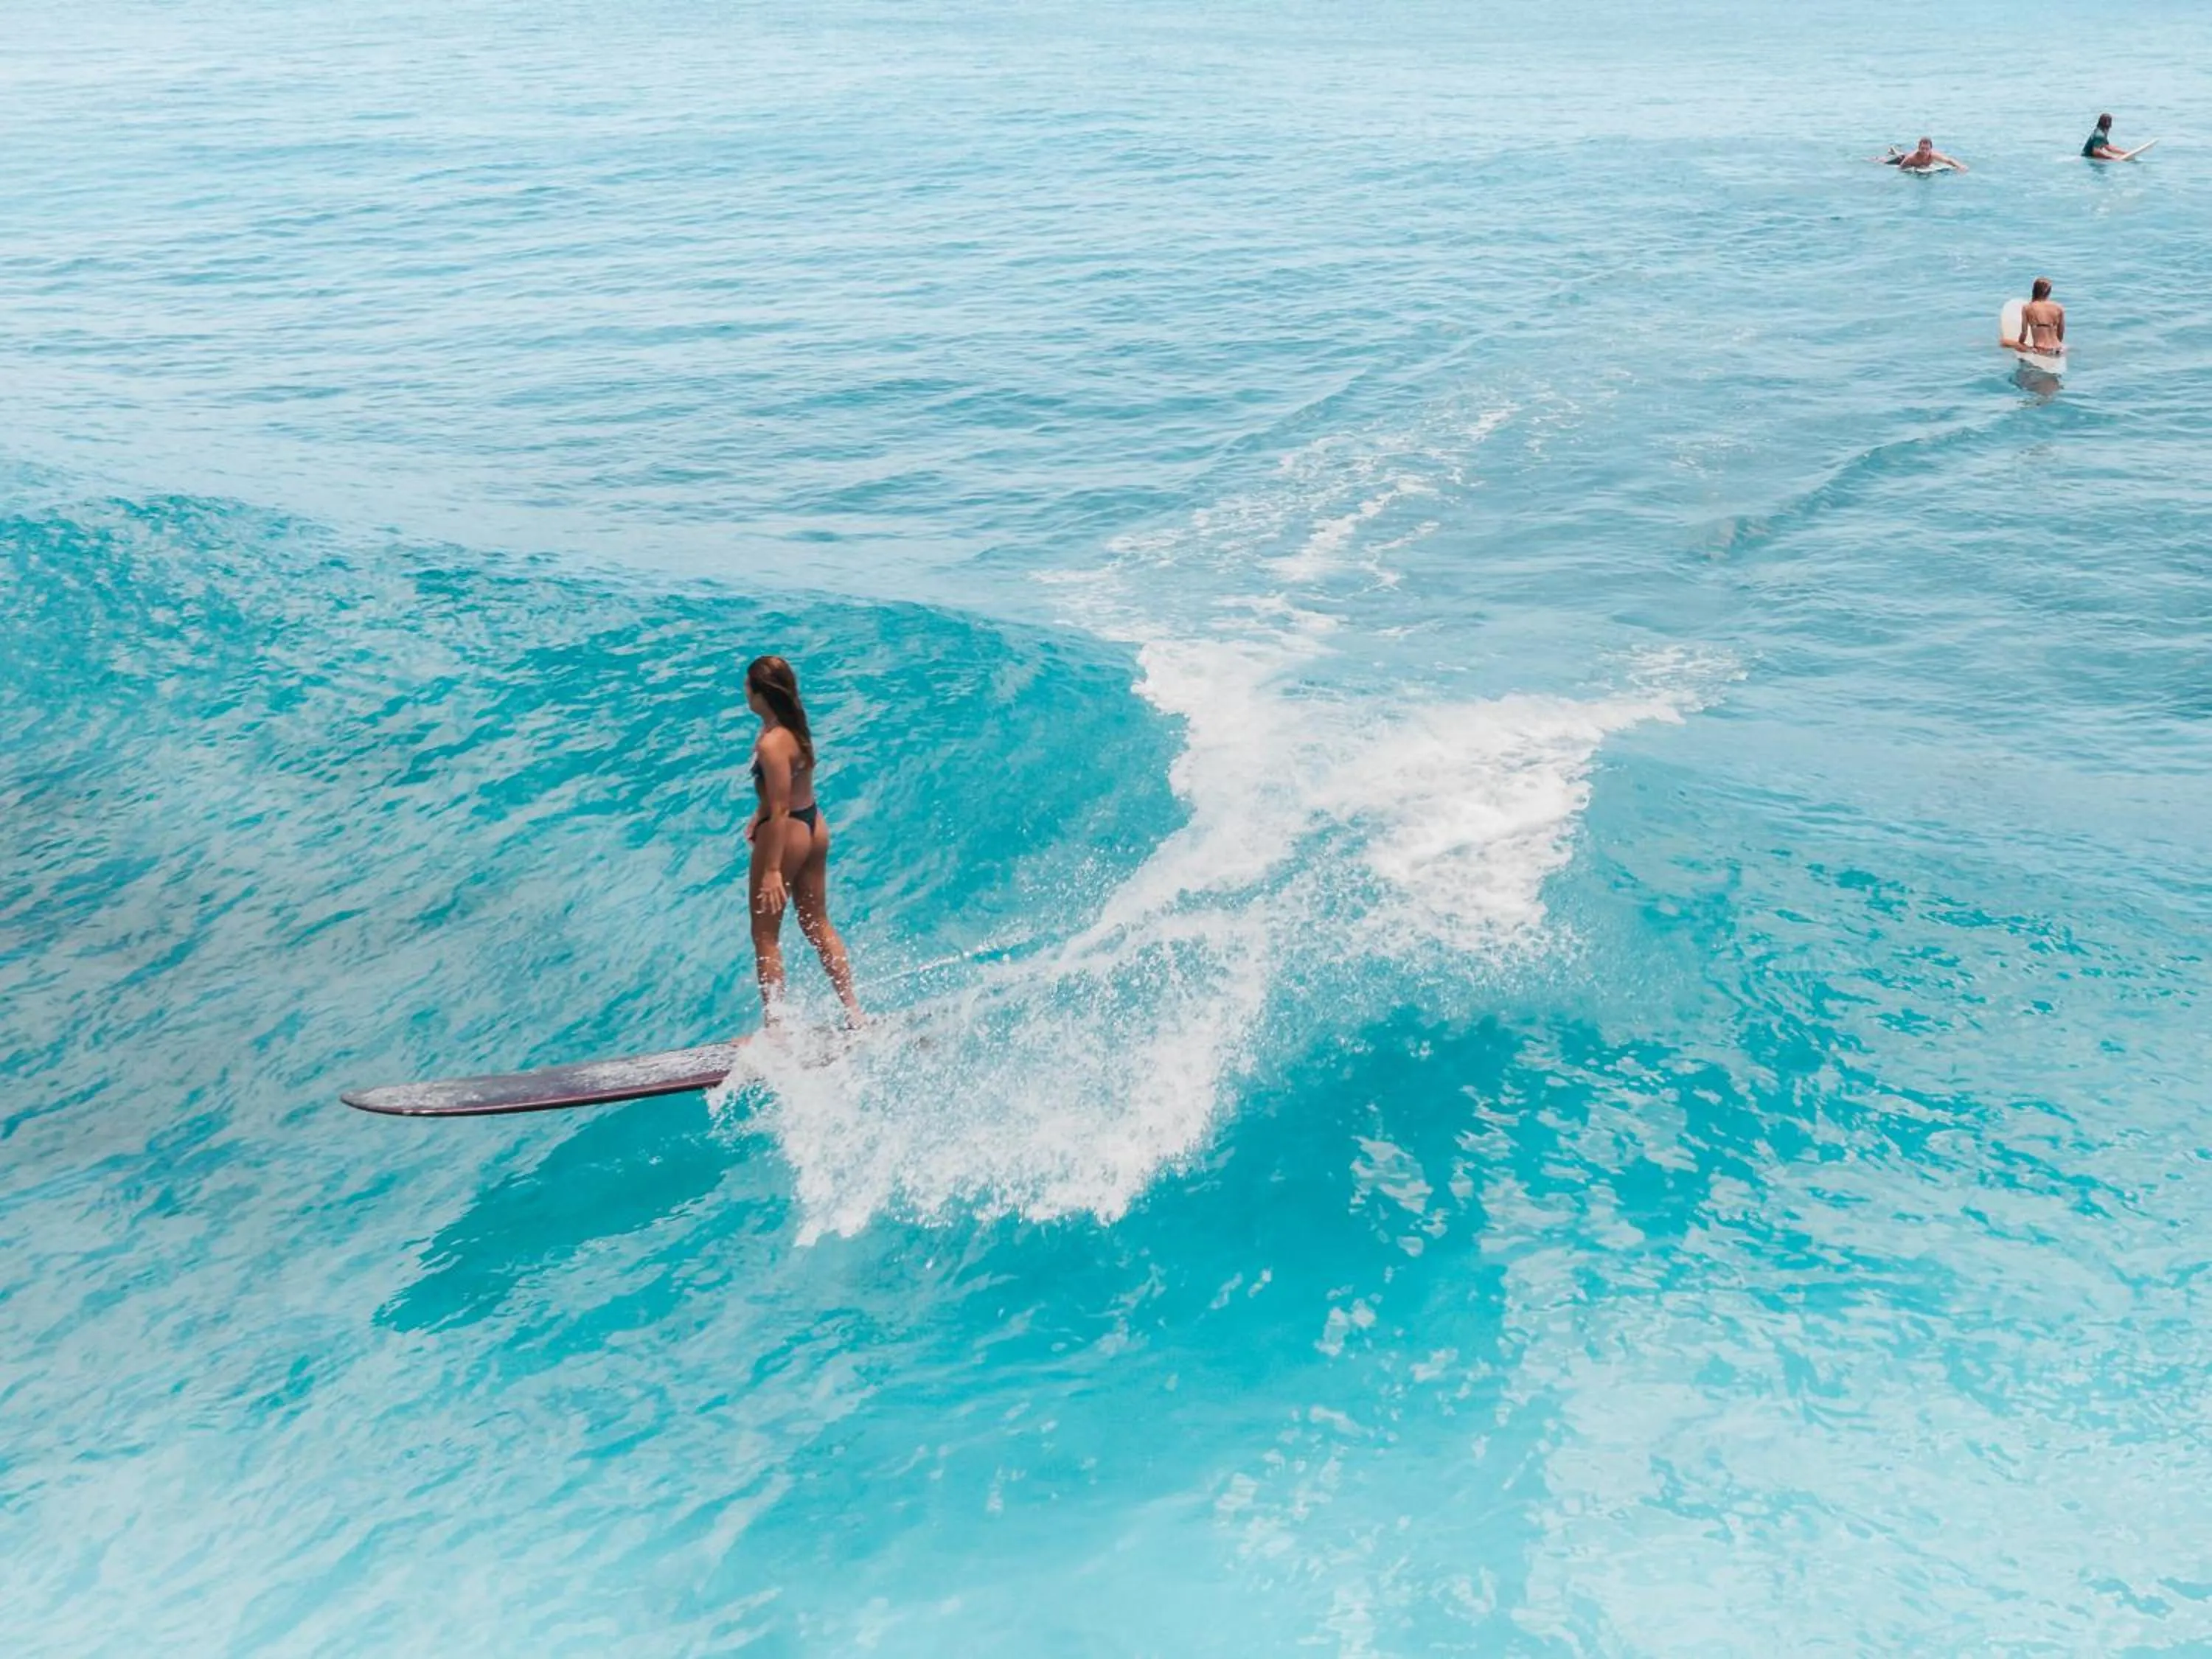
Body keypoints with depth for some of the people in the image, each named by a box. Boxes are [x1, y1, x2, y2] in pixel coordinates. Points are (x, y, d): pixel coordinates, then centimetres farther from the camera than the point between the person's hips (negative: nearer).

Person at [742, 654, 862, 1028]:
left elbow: (781, 810, -26)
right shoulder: (795, 725, 0)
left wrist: (772, 870, -23)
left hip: (786, 834, -9)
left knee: (765, 937, 7)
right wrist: (760, 815, 26)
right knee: (819, 926, 19)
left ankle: (774, 1024, 15)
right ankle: (854, 1013, 26)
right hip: (814, 826, 9)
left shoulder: (771, 744, -26)